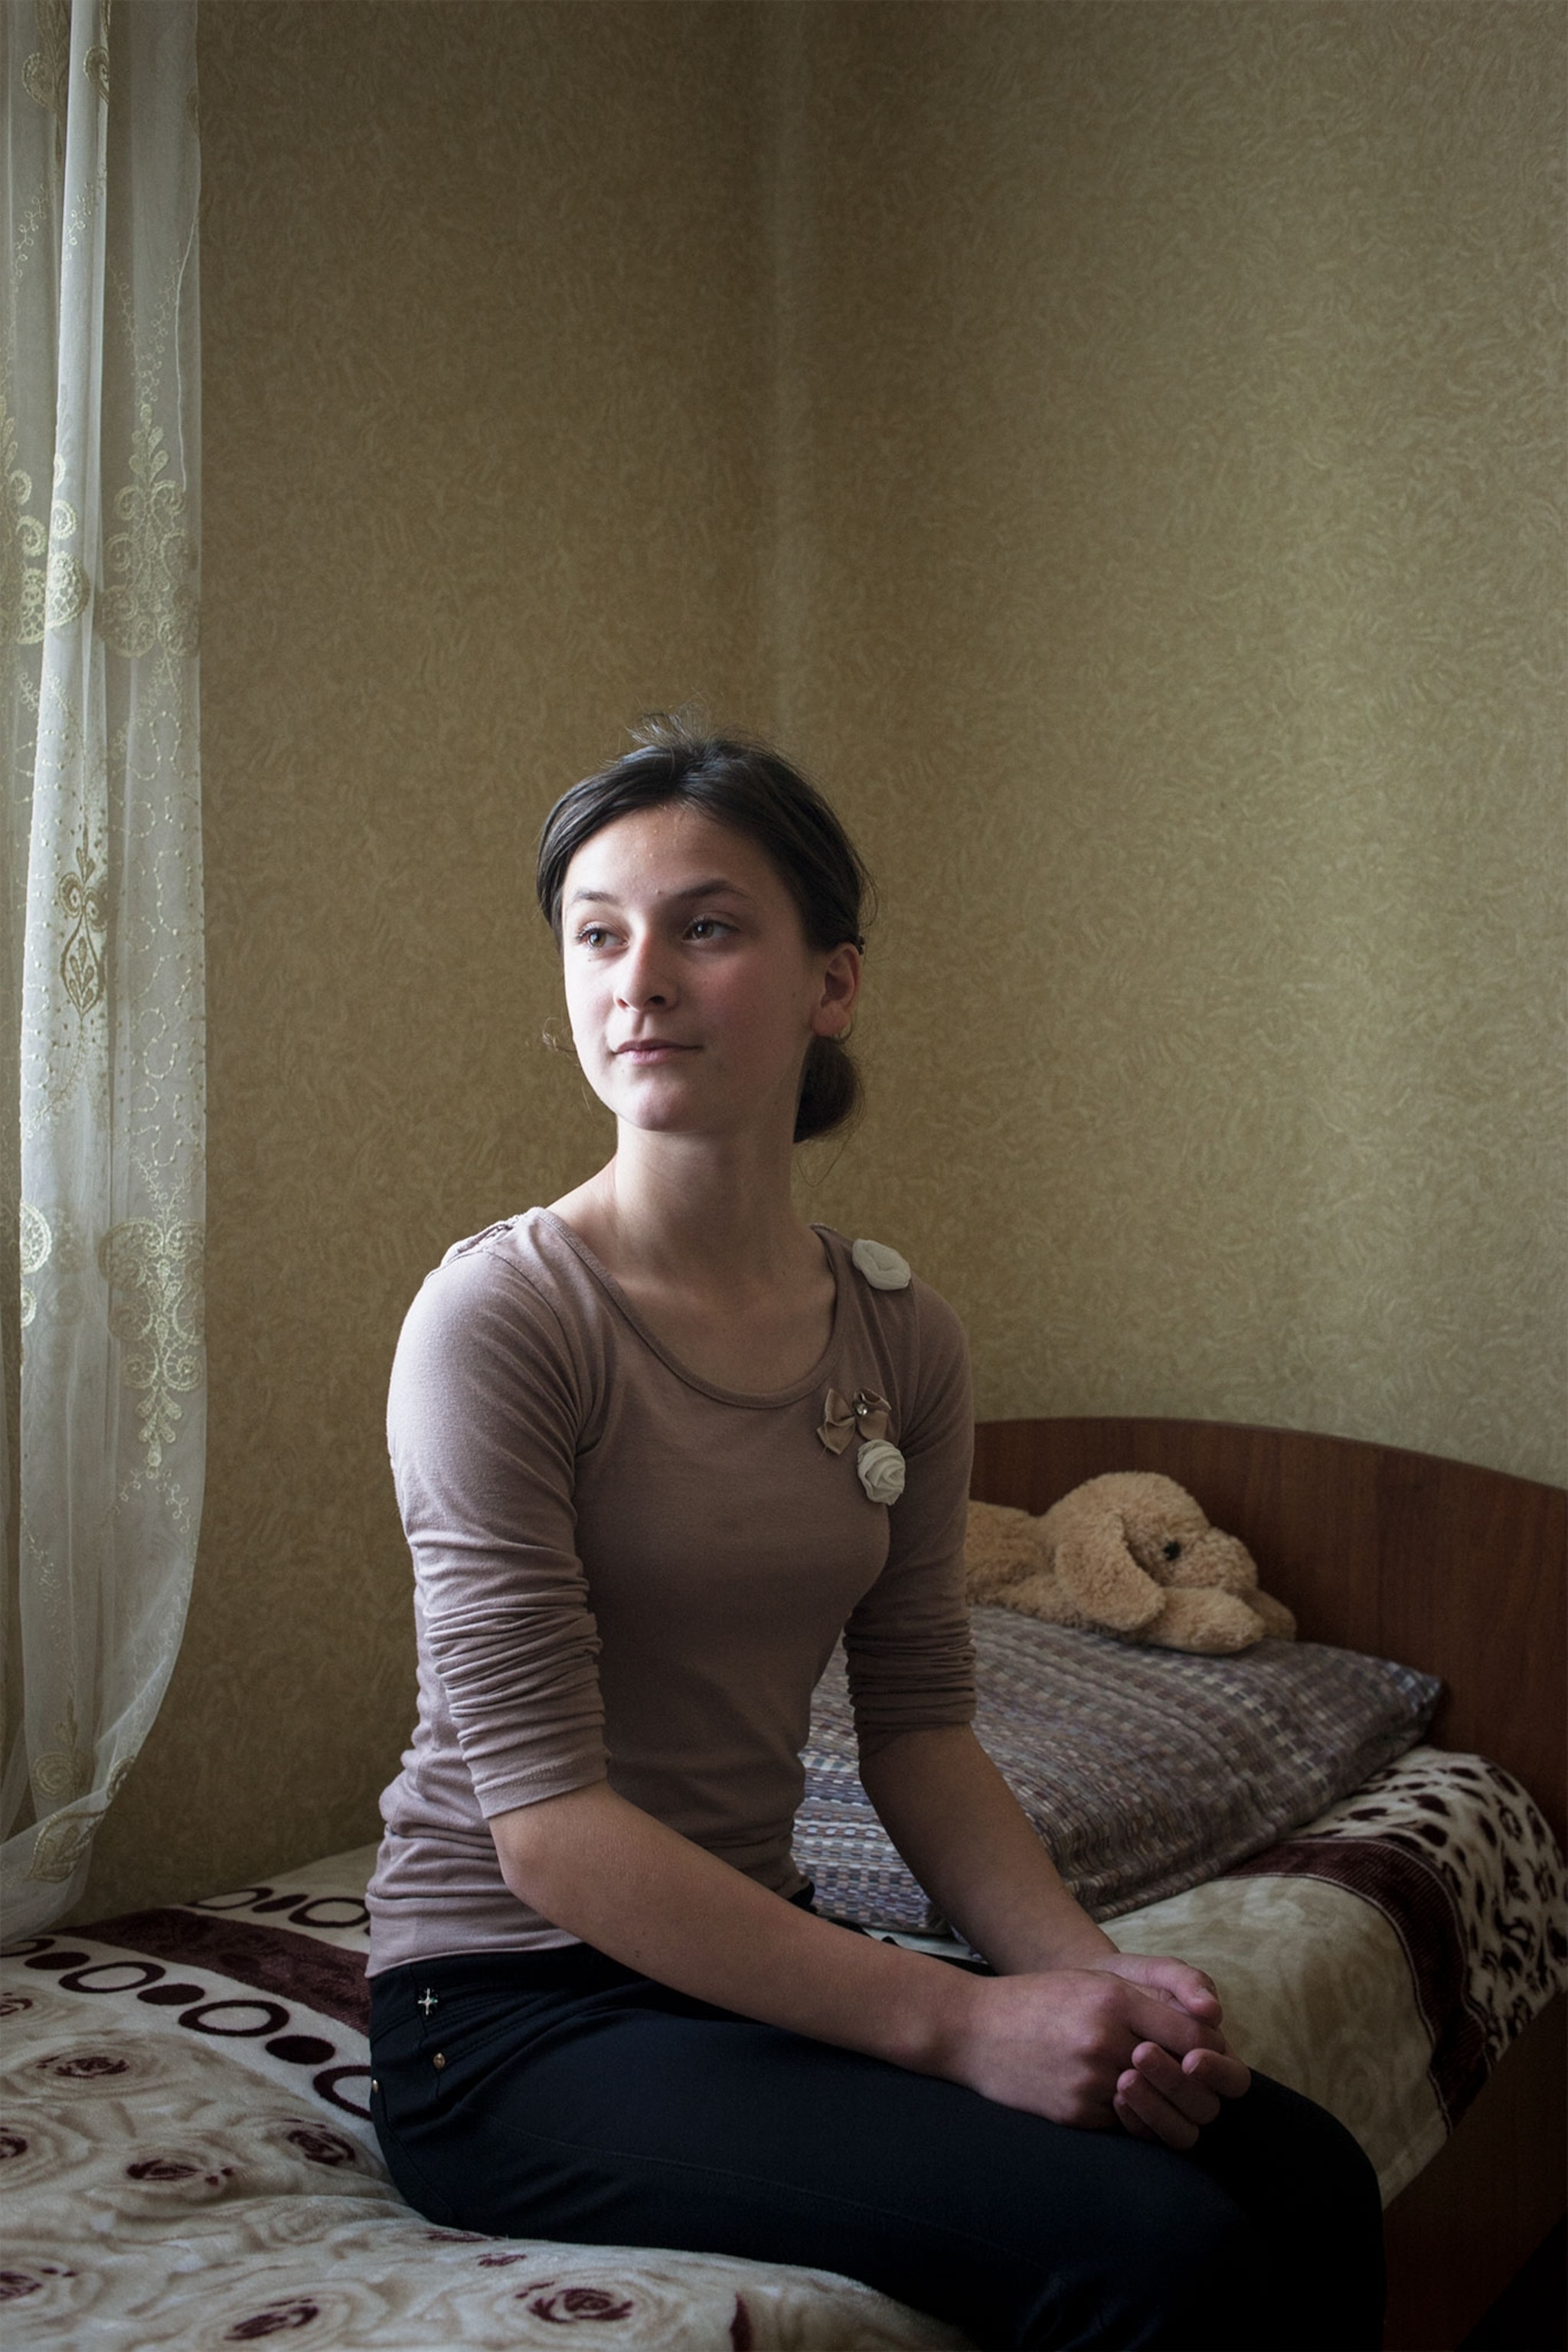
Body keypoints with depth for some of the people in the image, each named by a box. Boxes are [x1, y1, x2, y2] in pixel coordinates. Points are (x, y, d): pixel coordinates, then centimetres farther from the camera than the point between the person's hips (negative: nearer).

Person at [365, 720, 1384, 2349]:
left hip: (755, 1957, 6)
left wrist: (1091, 1973, -12)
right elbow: (548, 1824, -19)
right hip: (509, 2017, -5)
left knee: (1302, 2182, -11)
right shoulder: (499, 1317, -15)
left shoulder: (902, 1340, 3)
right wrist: (957, 2022, -23)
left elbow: (918, 1725, 6)